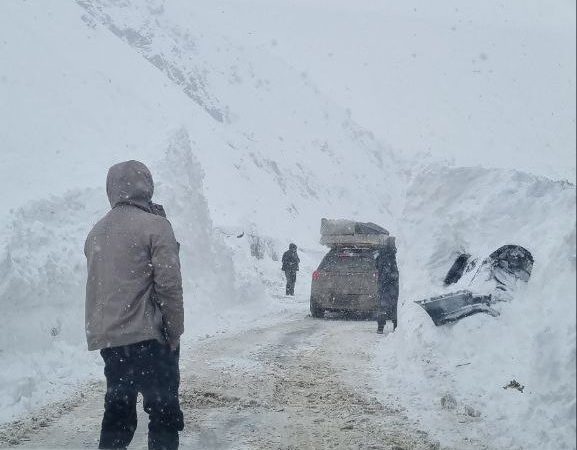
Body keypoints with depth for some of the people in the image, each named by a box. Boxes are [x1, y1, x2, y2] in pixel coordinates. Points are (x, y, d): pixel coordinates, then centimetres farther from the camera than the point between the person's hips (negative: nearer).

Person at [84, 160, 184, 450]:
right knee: (163, 411, 0)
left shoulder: (97, 232, 11)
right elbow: (169, 286, -12)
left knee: (117, 412, 14)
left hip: (107, 337, 6)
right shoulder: (155, 225, -9)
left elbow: (97, 284, 15)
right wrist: (175, 333, -6)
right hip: (147, 337, -6)